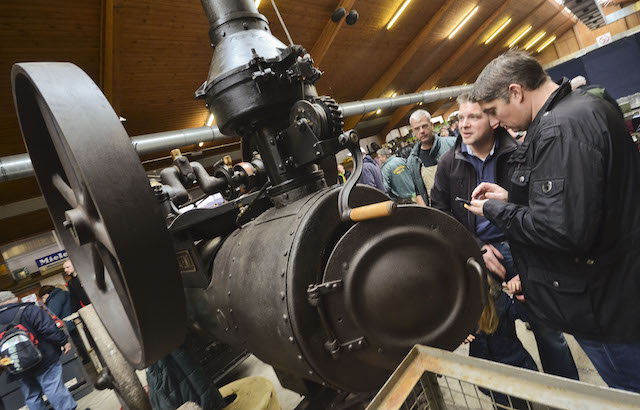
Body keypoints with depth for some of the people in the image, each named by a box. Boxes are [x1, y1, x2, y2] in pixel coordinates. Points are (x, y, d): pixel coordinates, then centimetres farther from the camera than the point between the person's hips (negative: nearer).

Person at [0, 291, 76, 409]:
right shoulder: (27, 310, -11)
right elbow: (48, 328, -16)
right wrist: (64, 341, -8)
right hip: (43, 360, -5)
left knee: (31, 396, 15)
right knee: (54, 388, 0)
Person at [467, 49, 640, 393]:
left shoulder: (561, 128, -25)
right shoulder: (585, 107, 9)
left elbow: (563, 230, -31)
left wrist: (495, 210, -16)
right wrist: (510, 197, 7)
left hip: (606, 307, -10)